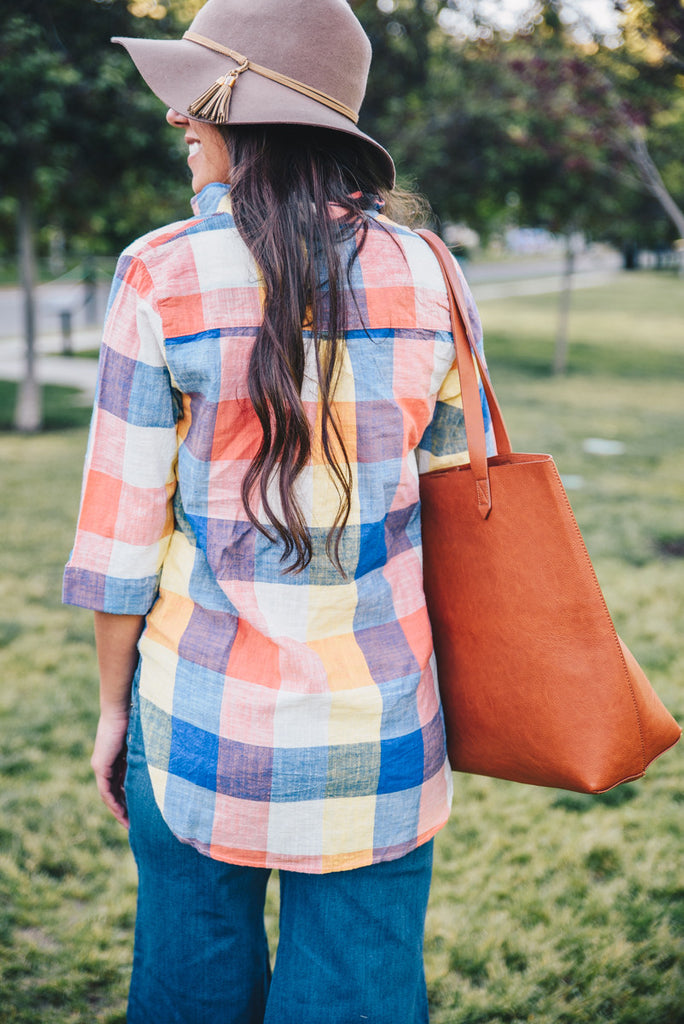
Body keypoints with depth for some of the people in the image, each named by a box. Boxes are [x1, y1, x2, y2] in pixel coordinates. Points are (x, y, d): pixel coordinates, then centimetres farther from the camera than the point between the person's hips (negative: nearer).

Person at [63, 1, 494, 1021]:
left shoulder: (163, 276, -9)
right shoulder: (426, 274, -1)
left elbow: (124, 530, -6)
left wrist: (113, 706, 7)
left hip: (205, 716, -1)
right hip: (380, 725, 2)